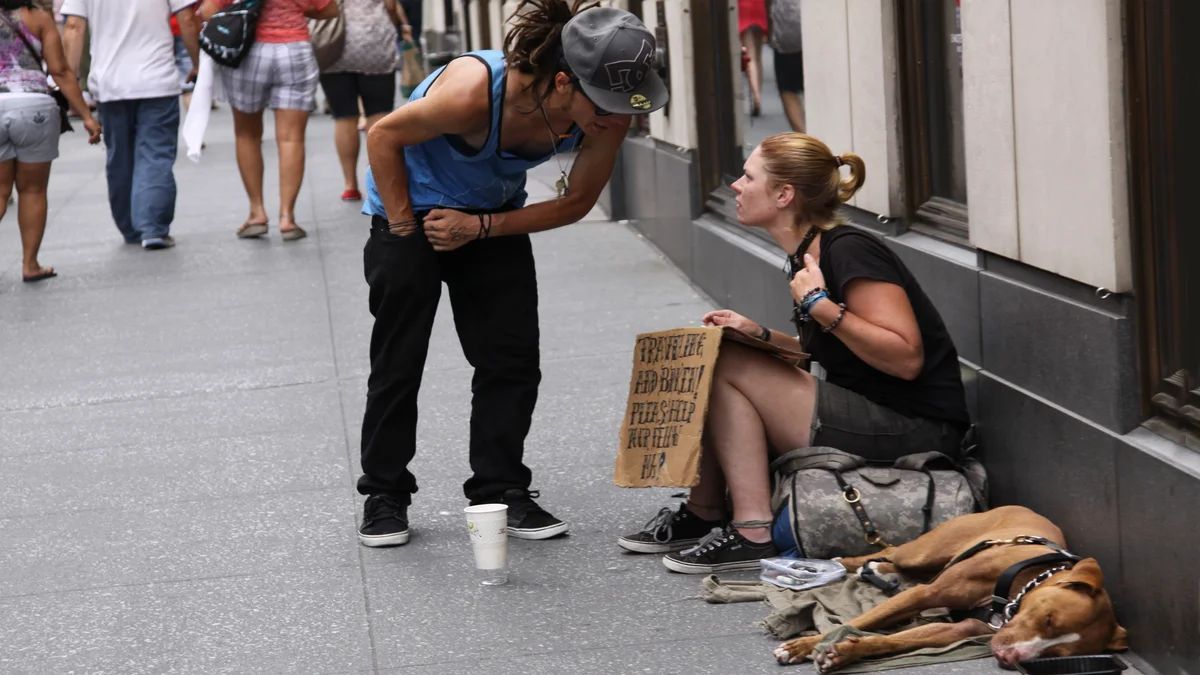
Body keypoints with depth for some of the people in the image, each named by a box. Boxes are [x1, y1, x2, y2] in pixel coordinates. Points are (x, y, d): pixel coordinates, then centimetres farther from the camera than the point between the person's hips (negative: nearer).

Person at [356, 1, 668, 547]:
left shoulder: (609, 116, -25)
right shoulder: (474, 89, -39)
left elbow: (576, 202, -10)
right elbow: (383, 137, -22)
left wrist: (480, 227, -17)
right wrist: (403, 227, -16)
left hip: (493, 217, 4)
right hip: (414, 211, -4)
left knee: (512, 359, 0)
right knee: (397, 362, 0)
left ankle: (500, 490, 12)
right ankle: (384, 494, 14)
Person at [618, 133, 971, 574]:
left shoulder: (850, 253, -17)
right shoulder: (807, 255, 11)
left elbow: (906, 358, -23)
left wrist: (821, 307, -26)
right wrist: (760, 335, 10)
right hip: (869, 416, 10)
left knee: (728, 369, -12)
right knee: (723, 369, 8)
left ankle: (753, 535, -14)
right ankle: (701, 513, 11)